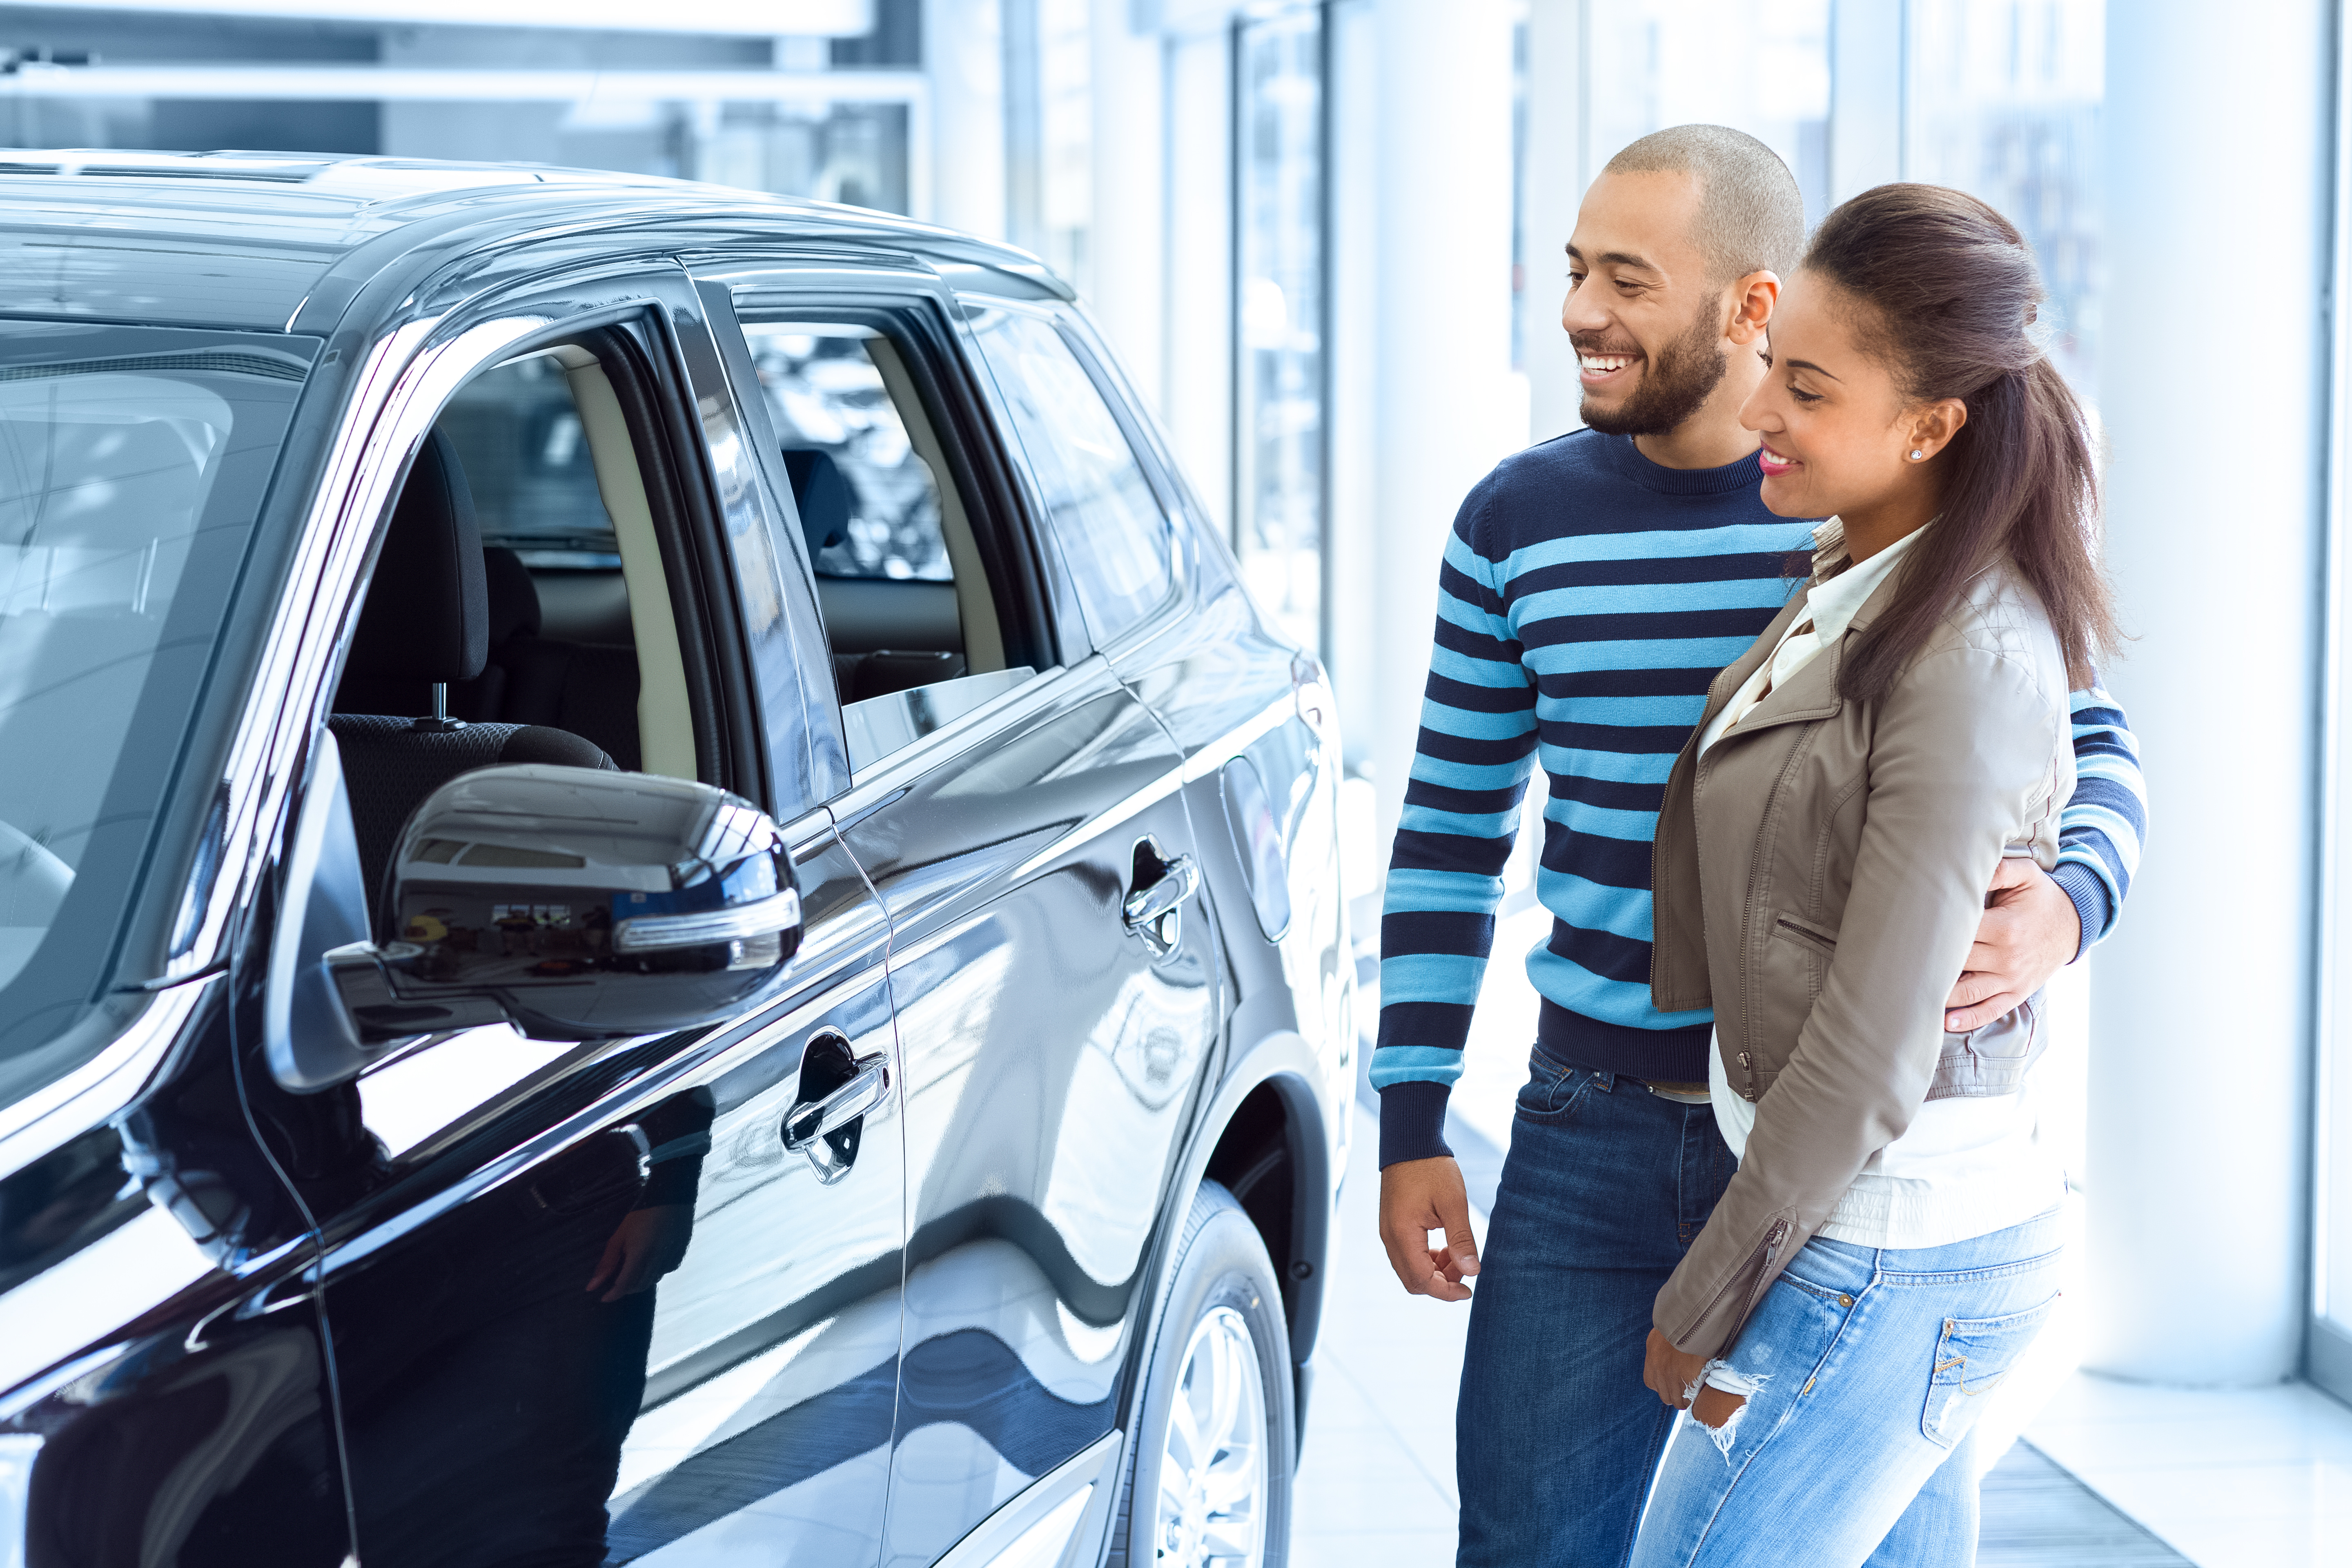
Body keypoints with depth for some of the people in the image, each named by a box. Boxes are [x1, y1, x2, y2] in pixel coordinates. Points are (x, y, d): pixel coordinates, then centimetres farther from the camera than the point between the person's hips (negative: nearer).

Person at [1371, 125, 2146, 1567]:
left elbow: (2092, 753, 0)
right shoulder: (1520, 524, 3)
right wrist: (1411, 1129, 6)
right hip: (1596, 1140, 2)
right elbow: (1450, 832, 9)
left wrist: (2064, 909, -24)